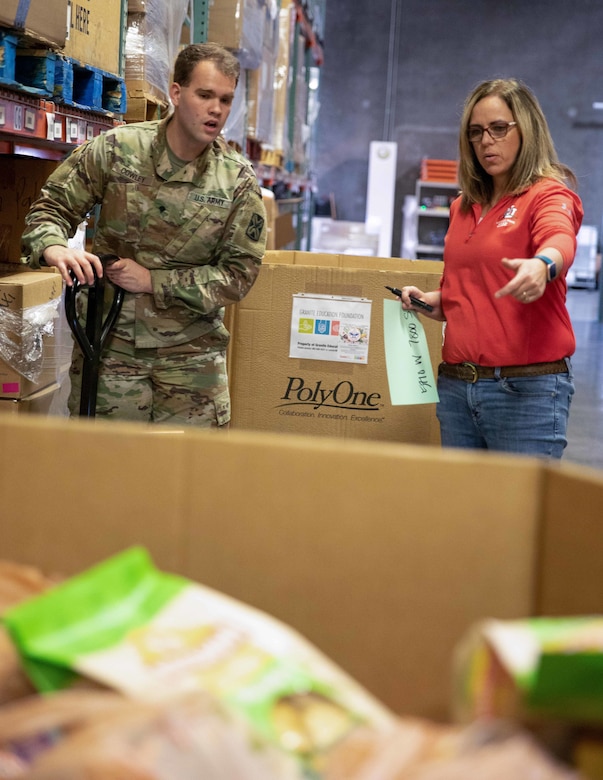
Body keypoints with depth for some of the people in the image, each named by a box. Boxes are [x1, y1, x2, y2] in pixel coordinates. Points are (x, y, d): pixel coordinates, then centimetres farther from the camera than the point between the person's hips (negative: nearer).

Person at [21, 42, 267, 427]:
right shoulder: (115, 149, -4)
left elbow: (240, 272, -5)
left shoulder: (239, 180, -4)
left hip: (192, 352, 0)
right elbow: (53, 206, 3)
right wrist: (53, 246, -21)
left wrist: (153, 281, -13)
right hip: (110, 341, 0)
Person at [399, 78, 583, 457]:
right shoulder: (464, 206, 16)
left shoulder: (550, 194, -5)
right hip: (455, 383, 7)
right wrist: (432, 300, 7)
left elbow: (559, 239, -29)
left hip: (526, 387, -6)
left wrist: (541, 265, -51)